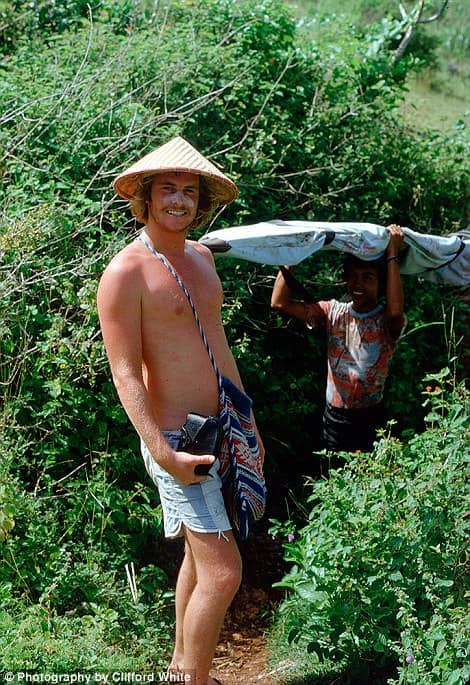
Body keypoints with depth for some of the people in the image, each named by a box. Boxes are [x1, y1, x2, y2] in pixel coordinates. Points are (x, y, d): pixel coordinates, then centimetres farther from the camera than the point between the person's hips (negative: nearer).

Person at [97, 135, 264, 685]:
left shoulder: (200, 255, 10)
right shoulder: (126, 272, -16)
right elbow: (124, 374, -18)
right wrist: (164, 454, -23)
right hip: (177, 439, -9)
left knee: (200, 553, 21)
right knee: (223, 572, -9)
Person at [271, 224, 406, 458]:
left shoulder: (385, 322, -9)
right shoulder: (334, 312, 2)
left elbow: (396, 310, -36)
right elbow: (280, 302, -5)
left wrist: (392, 253, -29)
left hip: (370, 421, -3)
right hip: (334, 419, 4)